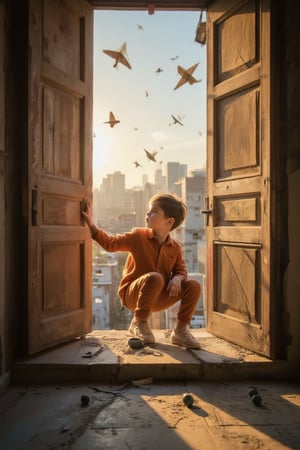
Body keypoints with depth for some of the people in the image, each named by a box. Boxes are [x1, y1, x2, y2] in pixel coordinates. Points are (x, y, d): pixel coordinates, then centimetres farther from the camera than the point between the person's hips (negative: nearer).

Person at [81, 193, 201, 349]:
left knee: (194, 286, -12)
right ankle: (139, 322, -14)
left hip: (157, 298, 4)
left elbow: (180, 269, 5)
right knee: (155, 278, -36)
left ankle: (181, 331, 1)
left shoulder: (175, 247, 1)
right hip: (132, 294, -3)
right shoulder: (138, 236, -6)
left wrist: (177, 278, -19)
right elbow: (111, 243, -5)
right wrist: (91, 224, -11)